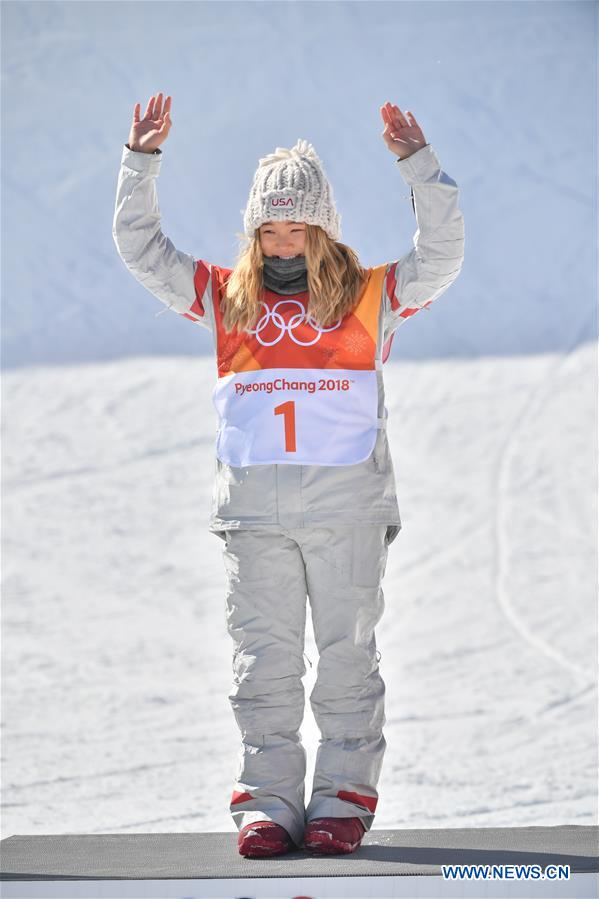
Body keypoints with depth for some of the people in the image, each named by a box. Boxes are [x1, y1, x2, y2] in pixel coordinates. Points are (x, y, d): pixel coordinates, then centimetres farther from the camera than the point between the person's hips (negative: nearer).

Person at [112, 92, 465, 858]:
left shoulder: (369, 298, 9)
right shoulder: (226, 299, 14)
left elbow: (441, 254, -3)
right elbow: (141, 249, 14)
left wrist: (417, 163, -10)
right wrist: (142, 160, 5)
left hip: (348, 504, -2)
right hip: (252, 505, 2)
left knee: (346, 655, 1)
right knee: (263, 658, 2)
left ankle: (344, 799, 5)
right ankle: (268, 800, 6)